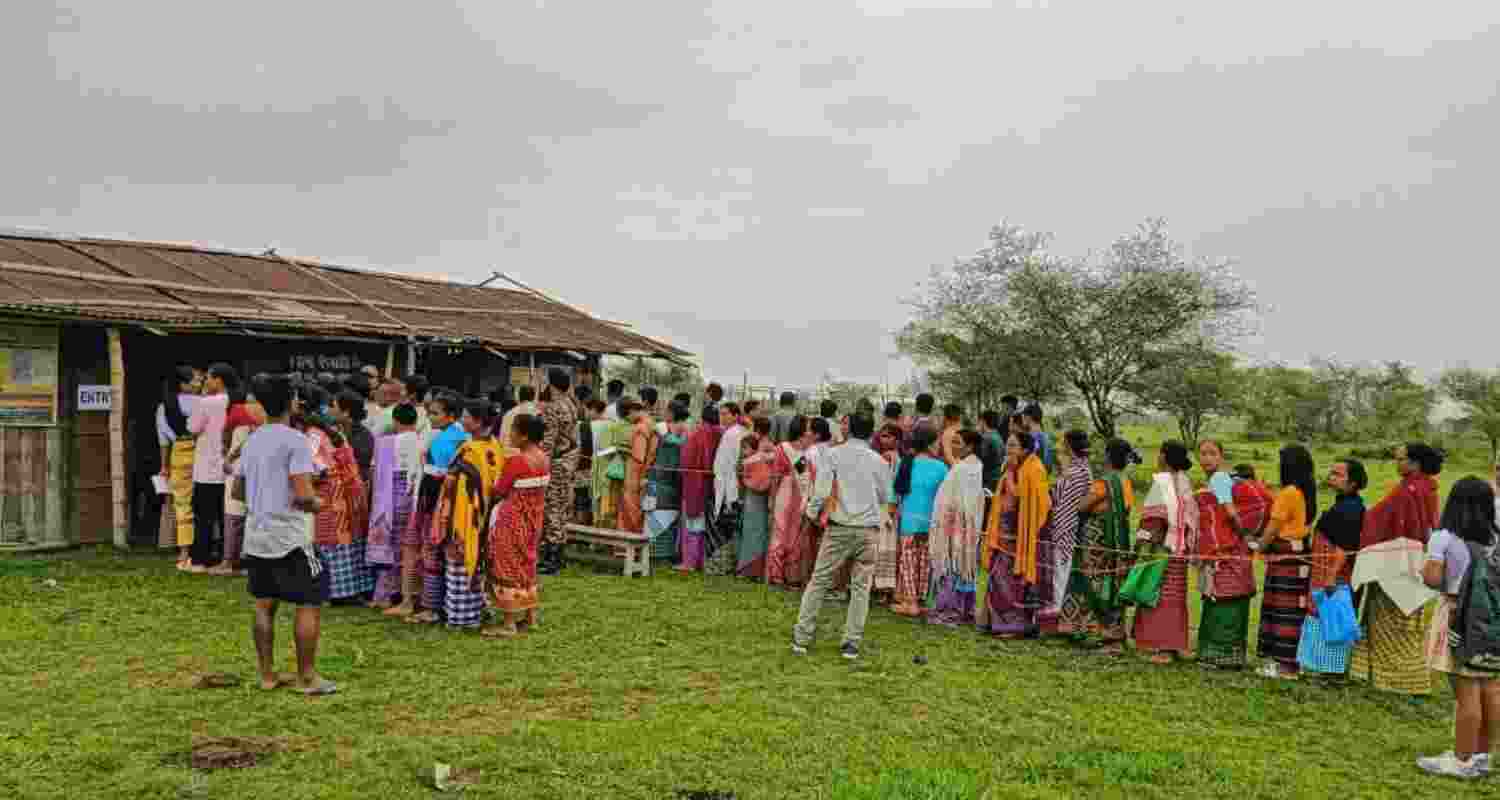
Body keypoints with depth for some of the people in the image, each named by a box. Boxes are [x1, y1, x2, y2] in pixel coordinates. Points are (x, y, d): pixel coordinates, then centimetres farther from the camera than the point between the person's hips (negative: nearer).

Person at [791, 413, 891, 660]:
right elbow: (885, 497, 12)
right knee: (860, 586, 9)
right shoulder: (879, 461, 3)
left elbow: (822, 489, -6)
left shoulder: (835, 454, -3)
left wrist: (813, 511, 10)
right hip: (868, 529, 1)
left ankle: (801, 638, 7)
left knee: (819, 580, 6)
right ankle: (851, 643, 8)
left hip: (840, 527, -1)